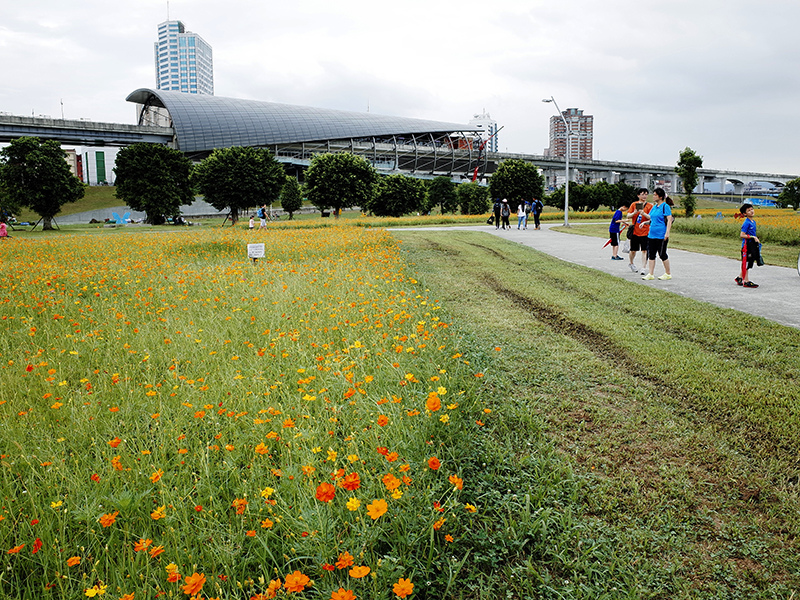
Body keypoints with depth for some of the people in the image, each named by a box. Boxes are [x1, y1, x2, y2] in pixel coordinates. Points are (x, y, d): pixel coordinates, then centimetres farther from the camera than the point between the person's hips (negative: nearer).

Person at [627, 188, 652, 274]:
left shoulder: (650, 206, 1)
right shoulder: (634, 204, 6)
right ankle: (630, 263, 35)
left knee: (644, 250, -7)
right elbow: (628, 216, 3)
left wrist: (644, 213, -25)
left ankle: (644, 268, -5)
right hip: (635, 231, 1)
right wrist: (634, 213, -17)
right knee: (633, 250, 8)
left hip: (645, 231, -1)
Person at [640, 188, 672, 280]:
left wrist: (667, 233, -20)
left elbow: (669, 220, -14)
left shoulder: (665, 206, -10)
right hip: (652, 235, 8)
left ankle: (668, 274, 15)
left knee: (662, 254, 1)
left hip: (661, 236, -8)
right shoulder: (654, 207, 13)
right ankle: (650, 274, 11)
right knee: (651, 255, 6)